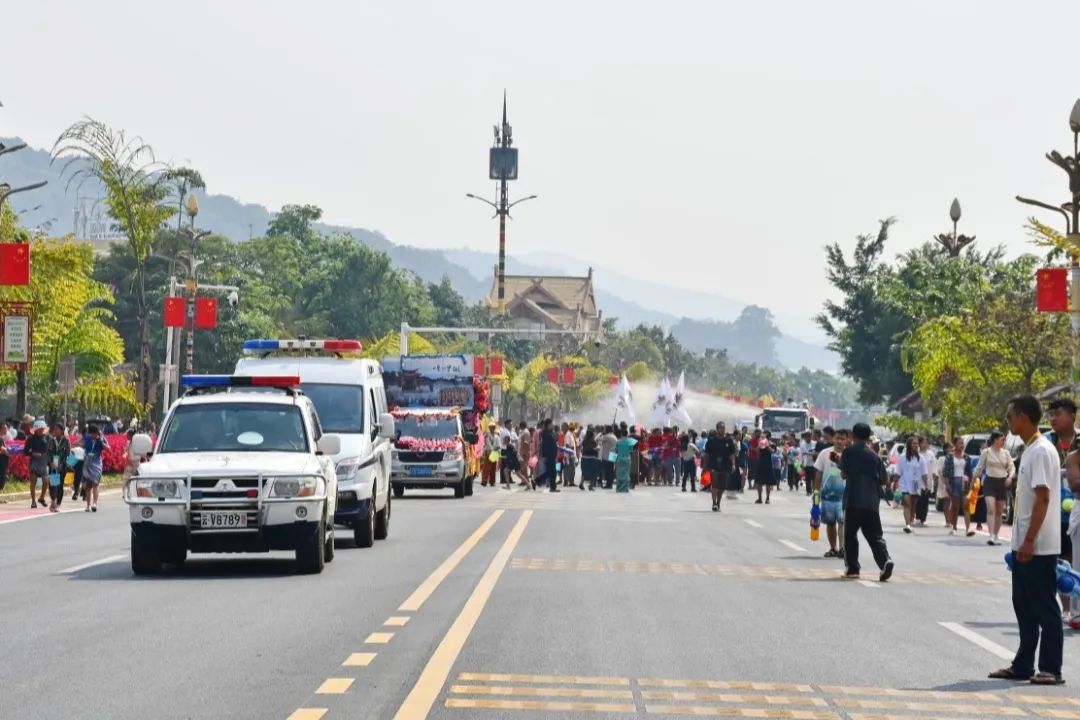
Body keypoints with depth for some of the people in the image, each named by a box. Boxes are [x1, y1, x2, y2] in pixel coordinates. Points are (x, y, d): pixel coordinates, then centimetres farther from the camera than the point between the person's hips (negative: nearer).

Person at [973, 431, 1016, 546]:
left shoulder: (1005, 453, 7)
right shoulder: (986, 452, -2)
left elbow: (1012, 467, 7)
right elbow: (979, 468, 4)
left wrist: (1010, 477, -12)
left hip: (1002, 483, 4)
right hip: (990, 481, -4)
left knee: (999, 512, 8)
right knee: (991, 509, -17)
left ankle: (996, 536, 18)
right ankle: (991, 536, -23)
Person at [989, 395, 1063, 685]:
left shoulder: (1041, 451, -16)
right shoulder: (1029, 449, 13)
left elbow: (1043, 499, -21)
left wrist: (1029, 540, -23)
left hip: (1039, 547, -10)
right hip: (1024, 545, 10)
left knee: (1045, 608, -4)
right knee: (1024, 606, 13)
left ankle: (1050, 669, 1)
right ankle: (1023, 665, 19)